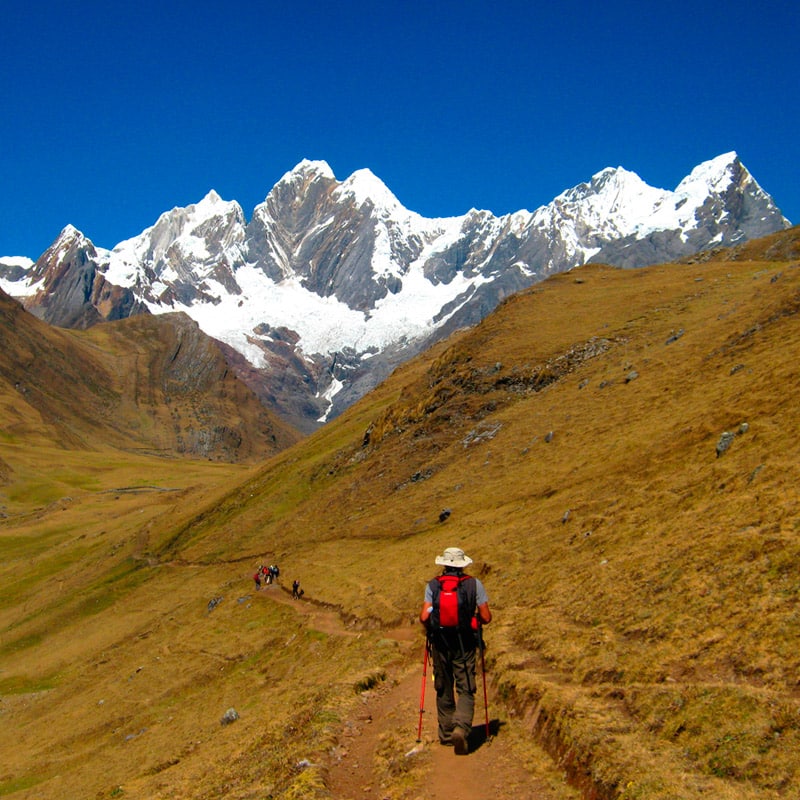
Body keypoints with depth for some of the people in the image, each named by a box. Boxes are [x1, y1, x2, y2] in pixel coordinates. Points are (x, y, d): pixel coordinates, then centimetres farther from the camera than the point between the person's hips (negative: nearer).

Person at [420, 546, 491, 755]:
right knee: (466, 690, 3)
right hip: (464, 644, -1)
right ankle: (461, 728, -18)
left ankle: (446, 733, 22)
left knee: (444, 690, 15)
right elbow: (486, 618, -2)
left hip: (440, 643, 1)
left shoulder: (432, 585, -1)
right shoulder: (474, 584, -2)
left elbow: (424, 617, -9)